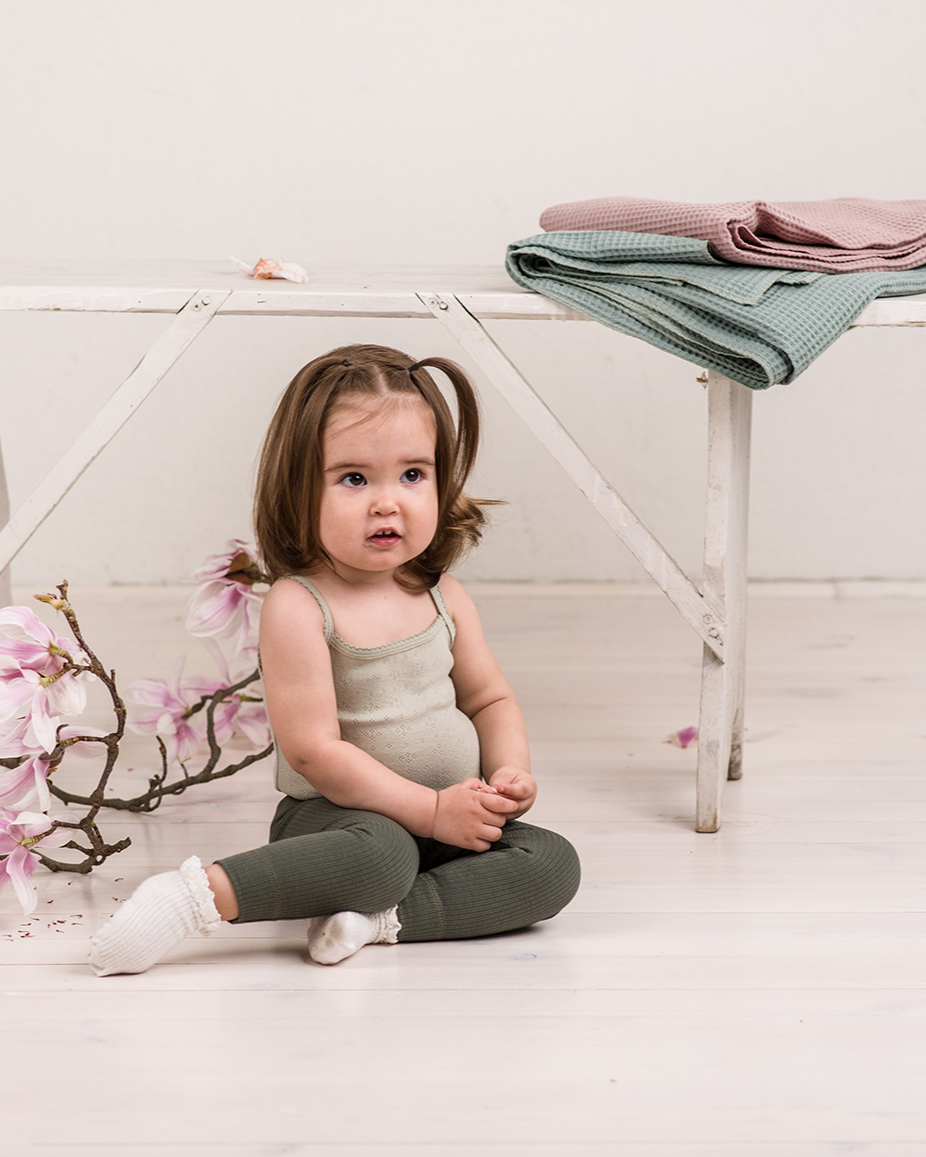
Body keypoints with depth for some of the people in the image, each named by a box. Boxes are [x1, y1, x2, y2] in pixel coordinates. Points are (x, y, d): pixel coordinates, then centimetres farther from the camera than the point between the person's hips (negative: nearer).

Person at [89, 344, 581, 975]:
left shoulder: (444, 597, 4)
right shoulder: (297, 608, -15)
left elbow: (490, 697, 16)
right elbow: (314, 751, -19)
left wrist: (510, 771, -6)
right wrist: (432, 810, -20)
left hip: (455, 816, 7)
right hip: (332, 816, -6)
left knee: (552, 864, -15)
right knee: (381, 853, -38)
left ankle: (384, 917, -24)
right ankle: (203, 892, -29)